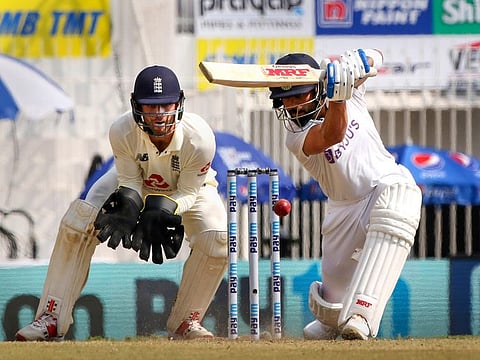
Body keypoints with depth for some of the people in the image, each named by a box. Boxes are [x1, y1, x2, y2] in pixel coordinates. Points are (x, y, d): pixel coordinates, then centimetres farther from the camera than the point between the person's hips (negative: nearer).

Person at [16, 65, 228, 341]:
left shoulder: (200, 138, -39)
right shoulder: (122, 132, -35)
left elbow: (188, 192, -24)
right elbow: (130, 181, -20)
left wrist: (165, 209, -43)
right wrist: (128, 206, -42)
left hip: (190, 188, -1)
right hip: (139, 181, 1)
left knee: (217, 240, -27)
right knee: (76, 224, -17)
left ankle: (186, 321, -4)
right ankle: (51, 320, -10)